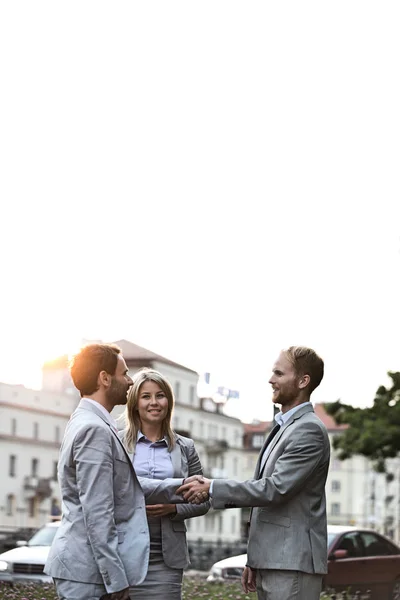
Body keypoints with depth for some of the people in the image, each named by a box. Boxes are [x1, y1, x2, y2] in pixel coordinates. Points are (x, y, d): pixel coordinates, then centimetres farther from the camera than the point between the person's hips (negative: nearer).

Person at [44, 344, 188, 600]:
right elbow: (97, 515, -20)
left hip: (85, 564, 10)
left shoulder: (89, 423, 16)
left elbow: (129, 489, 16)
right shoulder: (95, 429, -16)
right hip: (87, 569, -10)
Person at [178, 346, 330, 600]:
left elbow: (275, 489, -20)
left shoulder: (309, 430, -12)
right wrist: (254, 560, 21)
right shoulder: (285, 427, 19)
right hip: (270, 561, 10)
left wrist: (213, 488, -15)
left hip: (292, 563, -10)